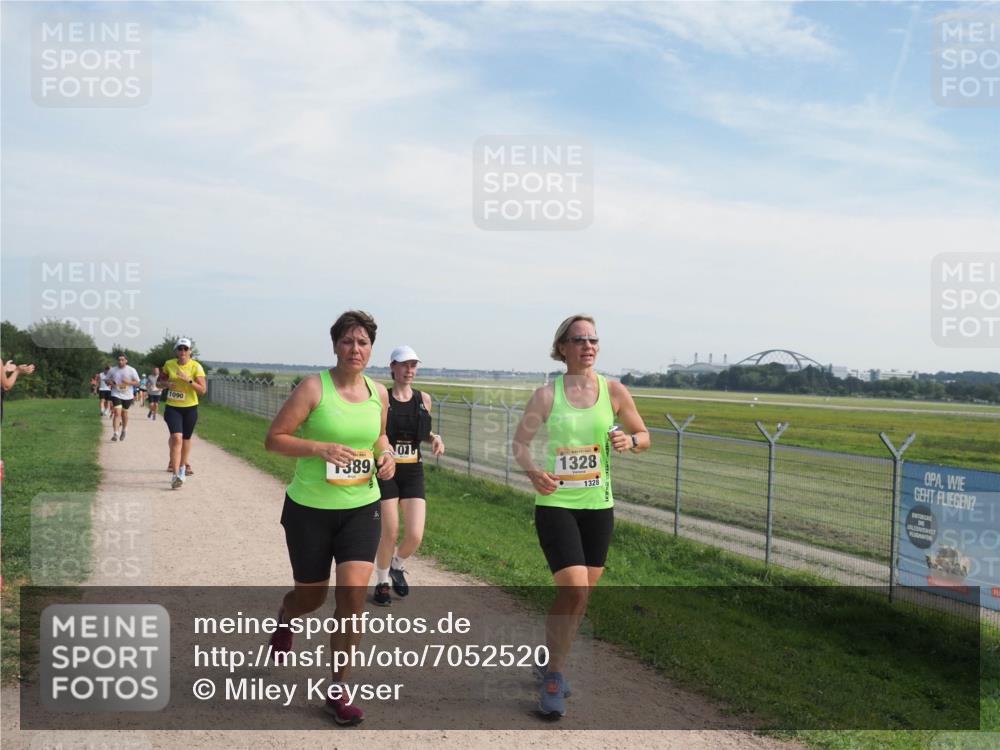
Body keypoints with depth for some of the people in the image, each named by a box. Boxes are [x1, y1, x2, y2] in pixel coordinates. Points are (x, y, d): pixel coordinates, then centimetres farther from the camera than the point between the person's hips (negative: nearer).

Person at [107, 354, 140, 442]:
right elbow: (107, 380, 13)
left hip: (127, 396, 1)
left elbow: (137, 382, -3)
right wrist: (111, 382, -11)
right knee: (117, 413, -15)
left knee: (124, 413, 14)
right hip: (116, 395, -1)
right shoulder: (112, 370, 1)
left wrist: (128, 382, -21)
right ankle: (115, 434, -19)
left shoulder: (131, 370, -4)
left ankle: (123, 431, 37)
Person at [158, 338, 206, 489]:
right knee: (177, 438, -16)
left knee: (186, 439, 14)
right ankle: (175, 475, -18)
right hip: (173, 407, 0)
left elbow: (203, 390, -13)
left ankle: (182, 468, 37)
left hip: (190, 408, 0)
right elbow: (160, 379, 18)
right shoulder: (169, 364, 0)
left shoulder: (196, 367, -9)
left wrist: (188, 380, -25)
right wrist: (166, 384, -5)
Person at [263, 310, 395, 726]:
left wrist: (386, 453, 0)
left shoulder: (379, 393, 2)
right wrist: (320, 448, -25)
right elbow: (273, 438, -11)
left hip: (361, 508, 3)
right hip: (309, 508, -3)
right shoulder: (313, 387, -12)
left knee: (354, 591, -11)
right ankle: (284, 619, 54)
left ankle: (338, 690, 7)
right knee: (312, 594, 13)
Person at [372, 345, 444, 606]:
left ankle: (397, 566, 29)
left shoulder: (424, 399, 5)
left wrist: (435, 438, -1)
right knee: (390, 533, -2)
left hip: (413, 471, 3)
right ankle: (382, 583, 25)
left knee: (415, 536, -6)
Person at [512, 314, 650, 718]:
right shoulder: (547, 394, -5)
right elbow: (520, 441, -1)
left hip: (598, 505, 4)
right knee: (574, 590, -15)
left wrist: (630, 440, -14)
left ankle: (552, 662, 36)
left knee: (581, 594, 12)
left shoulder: (614, 391, 0)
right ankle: (553, 674, 4)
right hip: (555, 504, -3)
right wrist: (533, 472, -20)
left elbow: (644, 435, 10)